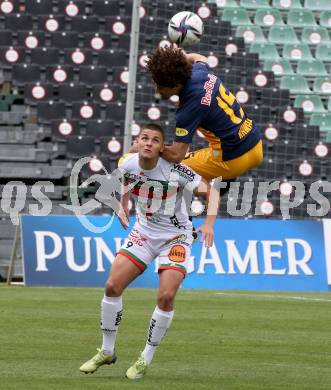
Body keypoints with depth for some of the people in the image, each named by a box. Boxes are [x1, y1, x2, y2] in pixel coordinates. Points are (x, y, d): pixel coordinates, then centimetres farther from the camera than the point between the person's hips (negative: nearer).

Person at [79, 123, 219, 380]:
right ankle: (107, 352, 13)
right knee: (112, 286, -6)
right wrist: (123, 208, 0)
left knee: (166, 296, -19)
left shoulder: (176, 172, -24)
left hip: (175, 236, -4)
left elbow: (211, 191, -19)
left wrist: (209, 223, -34)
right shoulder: (127, 164, -11)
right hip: (144, 231, 4)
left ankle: (146, 359, 0)